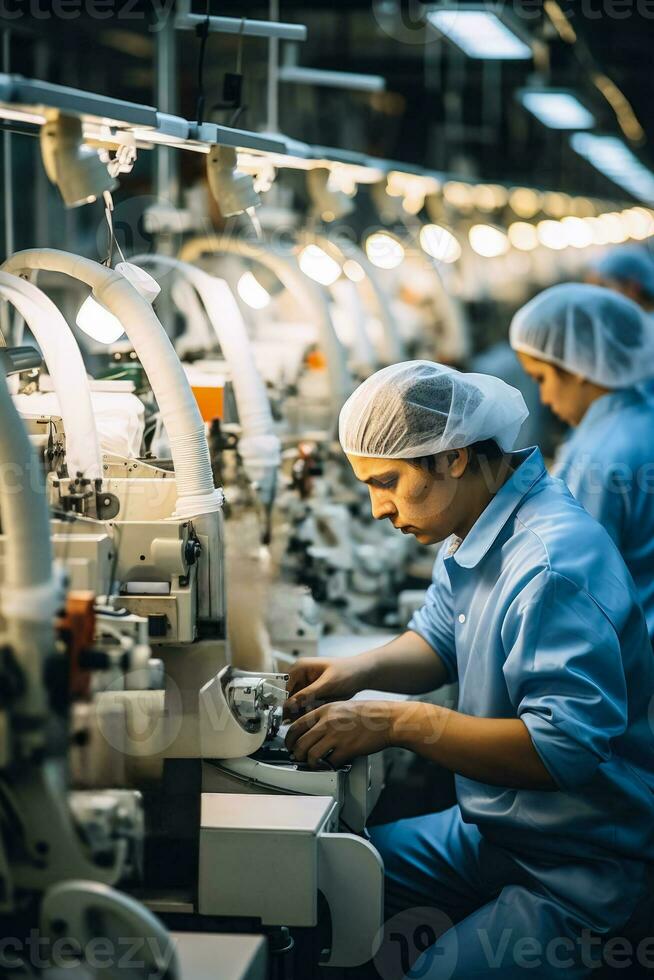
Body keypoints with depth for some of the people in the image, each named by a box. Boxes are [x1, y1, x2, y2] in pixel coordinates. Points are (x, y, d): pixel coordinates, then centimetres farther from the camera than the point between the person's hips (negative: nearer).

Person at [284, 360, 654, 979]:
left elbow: (569, 747, -33)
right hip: (488, 830, 9)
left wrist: (399, 724, -33)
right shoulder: (472, 533, 4)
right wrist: (358, 672, -4)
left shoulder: (553, 564, -27)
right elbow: (437, 643, 18)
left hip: (574, 873, -9)